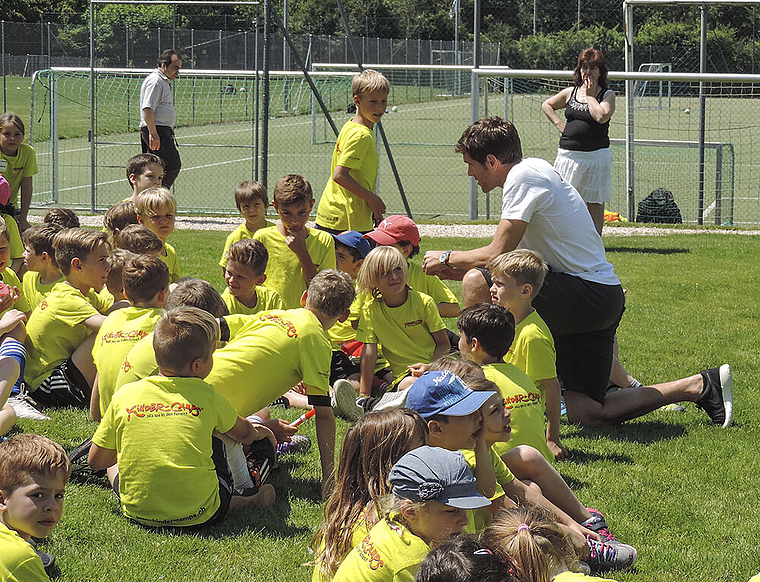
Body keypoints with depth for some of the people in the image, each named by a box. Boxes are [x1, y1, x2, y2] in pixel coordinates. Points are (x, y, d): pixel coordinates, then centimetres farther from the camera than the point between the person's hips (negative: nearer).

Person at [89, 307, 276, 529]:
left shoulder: (124, 396, -2)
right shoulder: (207, 396, -3)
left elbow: (96, 461, 5)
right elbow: (243, 433, 18)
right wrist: (256, 433, 43)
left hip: (138, 513, 2)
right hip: (198, 516, -1)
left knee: (114, 466, 33)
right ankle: (249, 502, 22)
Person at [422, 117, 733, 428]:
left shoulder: (522, 176, -13)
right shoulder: (534, 170, 17)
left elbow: (497, 254, -16)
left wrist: (447, 258, 0)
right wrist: (455, 269, 18)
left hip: (588, 294, -10)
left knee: (476, 283, -17)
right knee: (585, 412, 6)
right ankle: (700, 385, 11)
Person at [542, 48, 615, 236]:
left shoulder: (608, 95, 0)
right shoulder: (570, 93, 11)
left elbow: (601, 116, -18)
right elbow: (546, 105, 24)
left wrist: (590, 95, -8)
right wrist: (558, 124, 10)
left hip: (596, 155, -3)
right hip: (568, 155, 3)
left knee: (595, 203, 1)